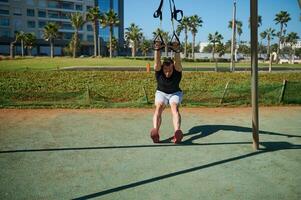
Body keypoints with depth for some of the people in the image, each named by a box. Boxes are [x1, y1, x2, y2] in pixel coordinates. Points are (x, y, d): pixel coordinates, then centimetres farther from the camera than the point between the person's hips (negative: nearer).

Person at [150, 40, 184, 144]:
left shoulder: (177, 70, -24)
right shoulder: (158, 70, -22)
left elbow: (178, 62, -46)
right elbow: (157, 62, -43)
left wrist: (177, 51, -62)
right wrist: (157, 49, -59)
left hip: (175, 93, 0)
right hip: (161, 93, 1)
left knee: (175, 108, -31)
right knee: (158, 108, -29)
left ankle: (177, 132, -51)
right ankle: (155, 132, -47)